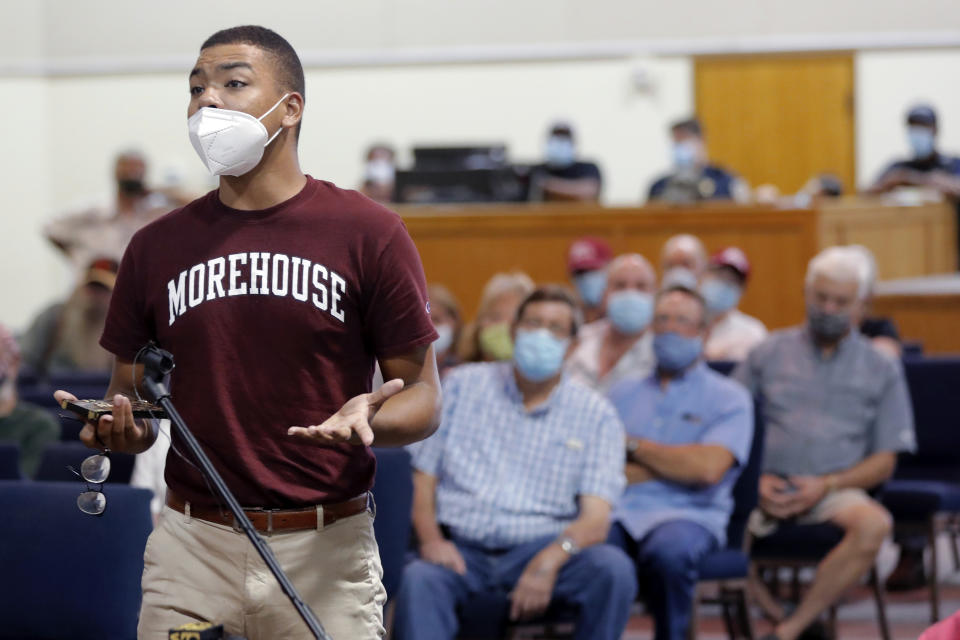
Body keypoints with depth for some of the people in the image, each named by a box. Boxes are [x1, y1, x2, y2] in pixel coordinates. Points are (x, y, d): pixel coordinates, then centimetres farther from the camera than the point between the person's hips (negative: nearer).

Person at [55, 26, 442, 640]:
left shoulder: (368, 232, 0)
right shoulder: (158, 247, 10)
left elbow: (423, 395, 2)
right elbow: (133, 404, 15)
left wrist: (368, 419, -20)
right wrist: (118, 425, -8)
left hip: (327, 550, -2)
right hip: (193, 547, 3)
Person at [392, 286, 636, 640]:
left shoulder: (595, 415, 8)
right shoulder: (462, 386, 14)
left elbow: (595, 519, -3)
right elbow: (422, 476, 11)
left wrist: (549, 560, -24)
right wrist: (430, 538, -11)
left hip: (543, 546, 0)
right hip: (461, 547, 0)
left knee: (613, 568, -30)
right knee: (418, 579, -34)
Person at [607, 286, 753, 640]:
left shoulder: (728, 398, 12)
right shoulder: (624, 393, 24)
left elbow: (709, 468, -7)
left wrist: (633, 445, 4)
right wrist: (674, 465, -2)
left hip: (689, 515, -2)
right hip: (617, 512, 2)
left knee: (668, 550, -40)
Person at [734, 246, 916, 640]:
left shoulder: (882, 371, 15)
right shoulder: (769, 353, 16)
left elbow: (884, 462, 10)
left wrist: (826, 486, -8)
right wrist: (755, 481, -8)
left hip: (833, 490, 0)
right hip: (767, 487, 0)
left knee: (874, 523, -35)